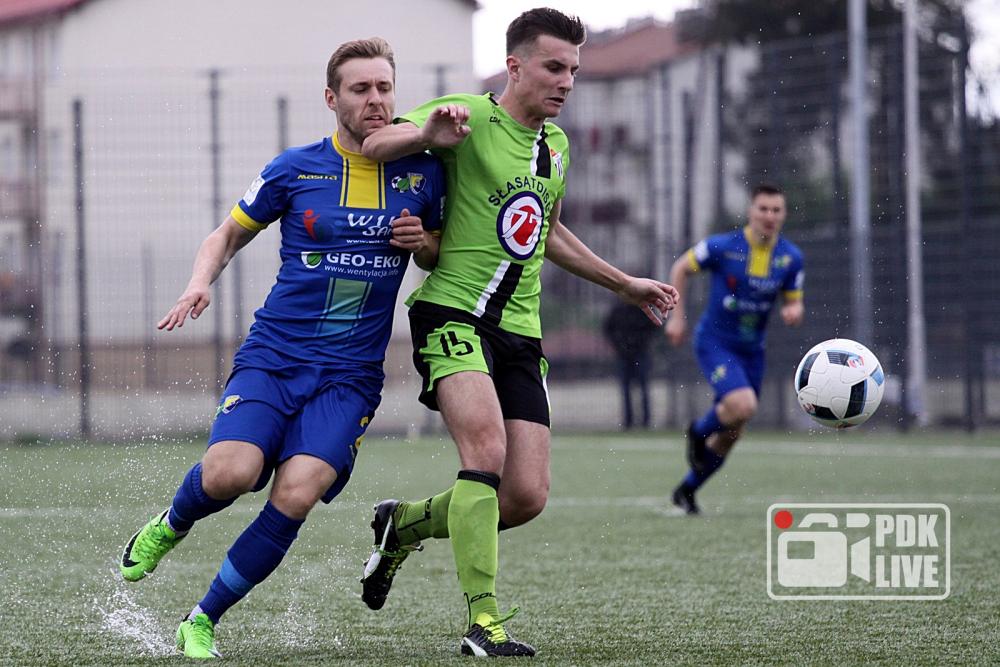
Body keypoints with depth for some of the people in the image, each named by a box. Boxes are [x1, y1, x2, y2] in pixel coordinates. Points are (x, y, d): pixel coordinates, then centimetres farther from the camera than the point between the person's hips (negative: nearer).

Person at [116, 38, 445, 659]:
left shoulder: (423, 172, 5)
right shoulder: (295, 170, 1)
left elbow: (441, 256, 21)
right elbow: (227, 236, 13)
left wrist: (424, 242, -3)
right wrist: (200, 283, -8)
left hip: (349, 375, 1)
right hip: (272, 357, -1)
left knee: (296, 495, -20)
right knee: (230, 473, -25)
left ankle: (203, 621, -1)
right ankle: (172, 525, 13)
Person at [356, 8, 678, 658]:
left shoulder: (556, 145, 17)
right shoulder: (471, 118, -6)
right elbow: (372, 145, -16)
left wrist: (625, 284, 36)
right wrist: (427, 134, -36)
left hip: (519, 333, 7)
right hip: (453, 313, -7)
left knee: (527, 497, -4)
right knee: (487, 450, -27)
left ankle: (404, 524, 24)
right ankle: (483, 622, -24)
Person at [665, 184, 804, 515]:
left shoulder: (791, 257, -5)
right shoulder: (723, 246, -16)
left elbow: (794, 304, 5)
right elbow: (681, 268, -1)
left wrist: (794, 312, -20)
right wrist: (677, 316, -6)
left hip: (751, 350, 5)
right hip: (714, 342, -5)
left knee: (731, 434, 10)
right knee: (743, 406, -28)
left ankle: (686, 490, 31)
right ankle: (699, 431, 5)